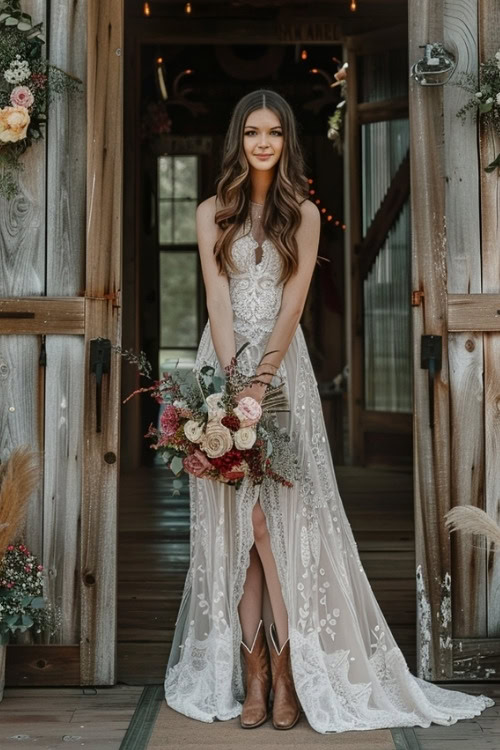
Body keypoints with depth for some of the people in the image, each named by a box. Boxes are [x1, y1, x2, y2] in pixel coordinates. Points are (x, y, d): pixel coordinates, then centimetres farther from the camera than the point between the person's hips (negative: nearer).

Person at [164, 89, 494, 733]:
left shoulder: (303, 214, 8)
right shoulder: (213, 212, 8)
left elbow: (293, 300, -3)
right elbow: (217, 299, -2)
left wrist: (261, 378, -15)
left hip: (283, 367, -1)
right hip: (224, 363, 1)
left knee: (285, 511, -6)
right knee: (236, 516, -1)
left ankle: (285, 667, 1)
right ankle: (254, 669, 5)